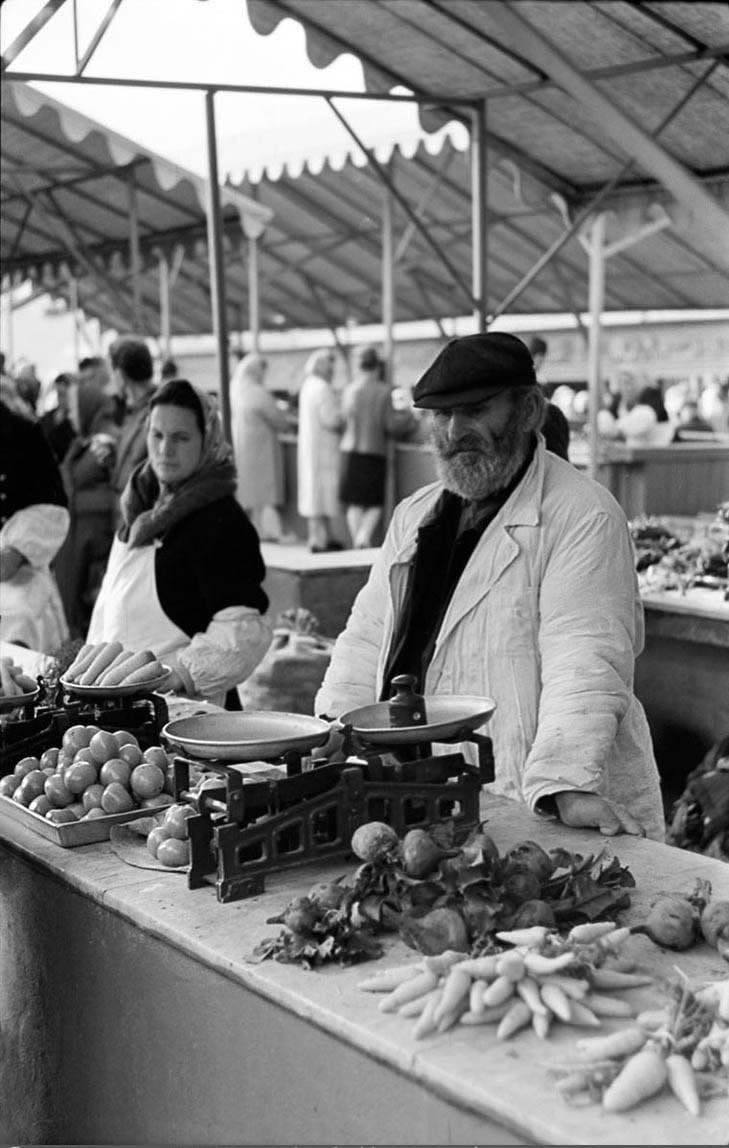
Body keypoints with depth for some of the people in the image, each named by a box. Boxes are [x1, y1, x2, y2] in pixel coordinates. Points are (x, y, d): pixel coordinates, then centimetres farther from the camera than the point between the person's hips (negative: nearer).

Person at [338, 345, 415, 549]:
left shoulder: (349, 389, 0)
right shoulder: (383, 391, -7)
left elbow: (345, 417, 6)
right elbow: (391, 425, -6)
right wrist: (409, 418, 13)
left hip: (351, 450, 3)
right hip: (375, 451, -2)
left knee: (354, 503, 10)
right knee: (375, 503, 8)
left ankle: (357, 542, 9)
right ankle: (364, 537, -11)